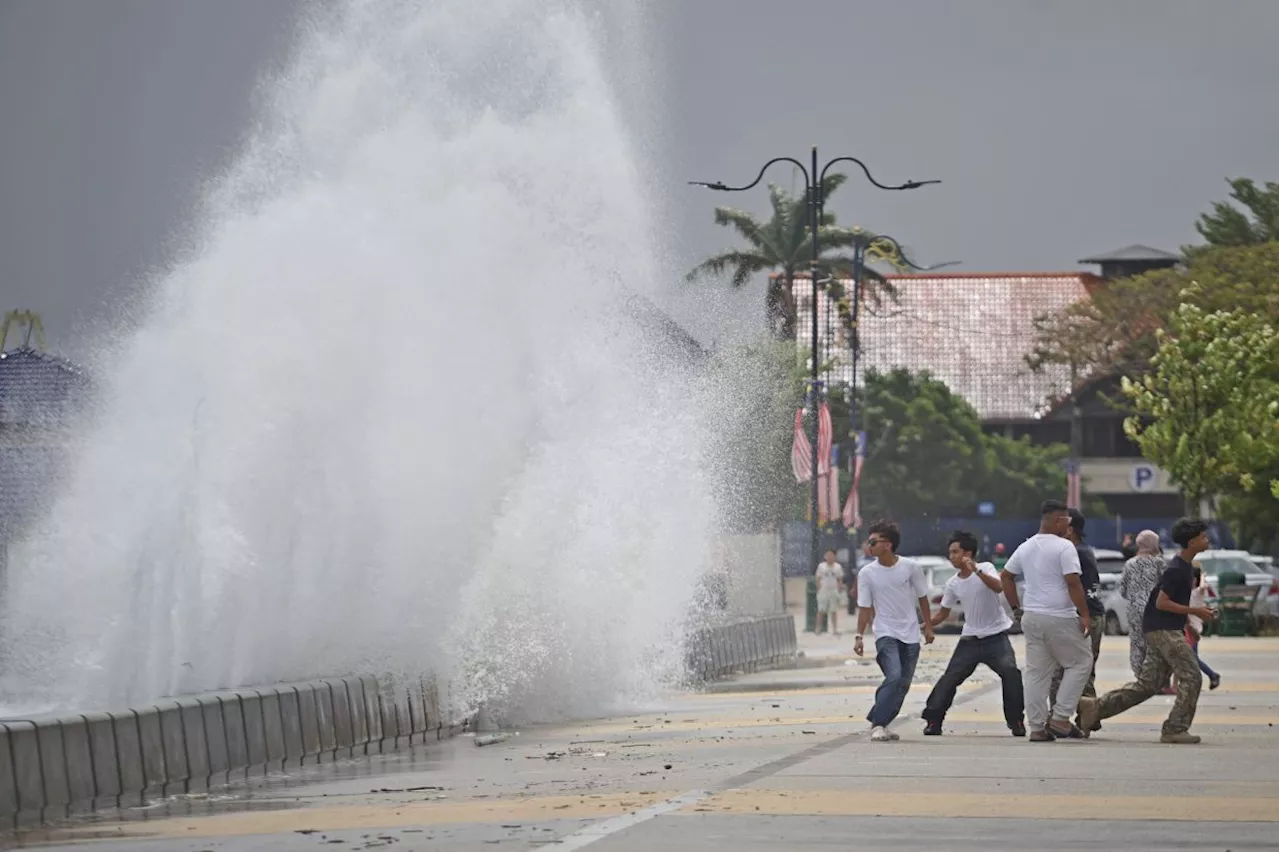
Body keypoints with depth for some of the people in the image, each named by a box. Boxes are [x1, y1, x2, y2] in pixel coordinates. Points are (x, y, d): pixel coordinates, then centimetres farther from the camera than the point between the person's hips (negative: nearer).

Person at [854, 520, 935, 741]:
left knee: (903, 685, 3)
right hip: (886, 633, -2)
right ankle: (878, 724, -15)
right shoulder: (867, 573, -4)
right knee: (894, 677, -21)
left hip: (911, 635, 2)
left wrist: (928, 627, 11)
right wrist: (859, 636, -5)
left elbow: (922, 598, 7)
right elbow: (865, 607, 1)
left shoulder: (911, 567, -5)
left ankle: (880, 723, 15)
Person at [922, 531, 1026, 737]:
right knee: (950, 677, -4)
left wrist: (976, 571, -42)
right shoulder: (952, 584, 4)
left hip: (996, 636, -4)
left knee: (1011, 673, -21)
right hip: (970, 639, 4)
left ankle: (1016, 721, -11)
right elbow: (943, 613, 14)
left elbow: (998, 587, -29)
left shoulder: (985, 568, -8)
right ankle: (933, 719, 3)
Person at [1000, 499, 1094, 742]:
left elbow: (1006, 576, 20)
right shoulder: (1064, 547, -12)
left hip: (1031, 617, 7)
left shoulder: (1026, 547, 13)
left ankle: (1036, 728, 8)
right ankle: (1060, 717, -2)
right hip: (1060, 618, -7)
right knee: (1081, 662, 5)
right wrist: (1085, 615, -15)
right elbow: (1073, 583, -18)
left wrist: (1016, 608, 22)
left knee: (1035, 671, 9)